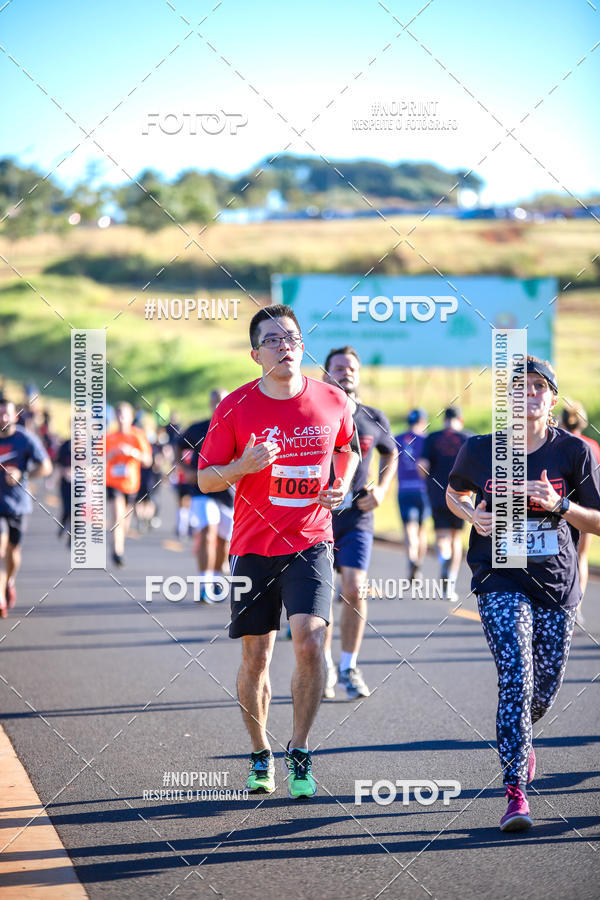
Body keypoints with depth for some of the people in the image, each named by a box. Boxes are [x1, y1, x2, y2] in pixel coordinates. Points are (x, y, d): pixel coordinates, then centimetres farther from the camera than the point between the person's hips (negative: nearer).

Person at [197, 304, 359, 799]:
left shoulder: (333, 401, 0)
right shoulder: (235, 408, -5)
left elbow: (346, 448, 21)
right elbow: (205, 478, 0)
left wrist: (342, 485, 2)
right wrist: (243, 466, -19)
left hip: (310, 543, 0)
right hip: (253, 547, 0)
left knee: (309, 638, -18)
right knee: (256, 656, 4)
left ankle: (299, 752, -3)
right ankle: (261, 756, 25)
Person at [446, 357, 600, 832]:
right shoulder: (481, 450, -1)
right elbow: (454, 493, 19)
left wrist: (559, 506, -16)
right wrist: (472, 514, -3)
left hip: (557, 583, 2)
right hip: (502, 581, -2)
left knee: (546, 686, 8)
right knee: (516, 679, -18)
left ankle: (520, 738, 45)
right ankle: (516, 793, -18)